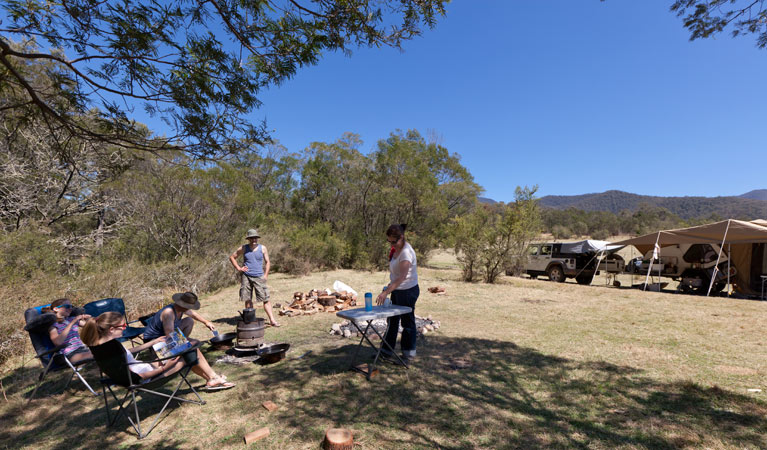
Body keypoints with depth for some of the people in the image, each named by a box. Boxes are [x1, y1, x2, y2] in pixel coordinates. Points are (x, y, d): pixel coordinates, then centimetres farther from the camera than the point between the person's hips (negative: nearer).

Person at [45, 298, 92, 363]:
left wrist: (89, 319, 4)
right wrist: (72, 323, -16)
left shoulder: (72, 319, 17)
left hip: (83, 349, 6)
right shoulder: (52, 324, 2)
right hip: (70, 354, -6)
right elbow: (58, 342, -16)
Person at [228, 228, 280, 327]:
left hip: (259, 277, -1)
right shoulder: (243, 248, 4)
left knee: (265, 299, -7)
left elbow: (267, 262, 8)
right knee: (248, 300, 6)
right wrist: (238, 268, 3)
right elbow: (231, 257, 15)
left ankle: (272, 320, -7)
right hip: (246, 277, 1)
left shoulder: (262, 248, 3)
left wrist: (265, 275, -2)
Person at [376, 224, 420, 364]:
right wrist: (390, 286, 14)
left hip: (408, 291, -9)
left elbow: (401, 277, -31)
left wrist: (386, 292, -36)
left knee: (407, 322, 6)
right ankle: (386, 351, 27)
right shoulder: (396, 249, 4)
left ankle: (408, 355, 22)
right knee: (392, 321, 15)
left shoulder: (406, 252, -24)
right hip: (397, 290, 9)